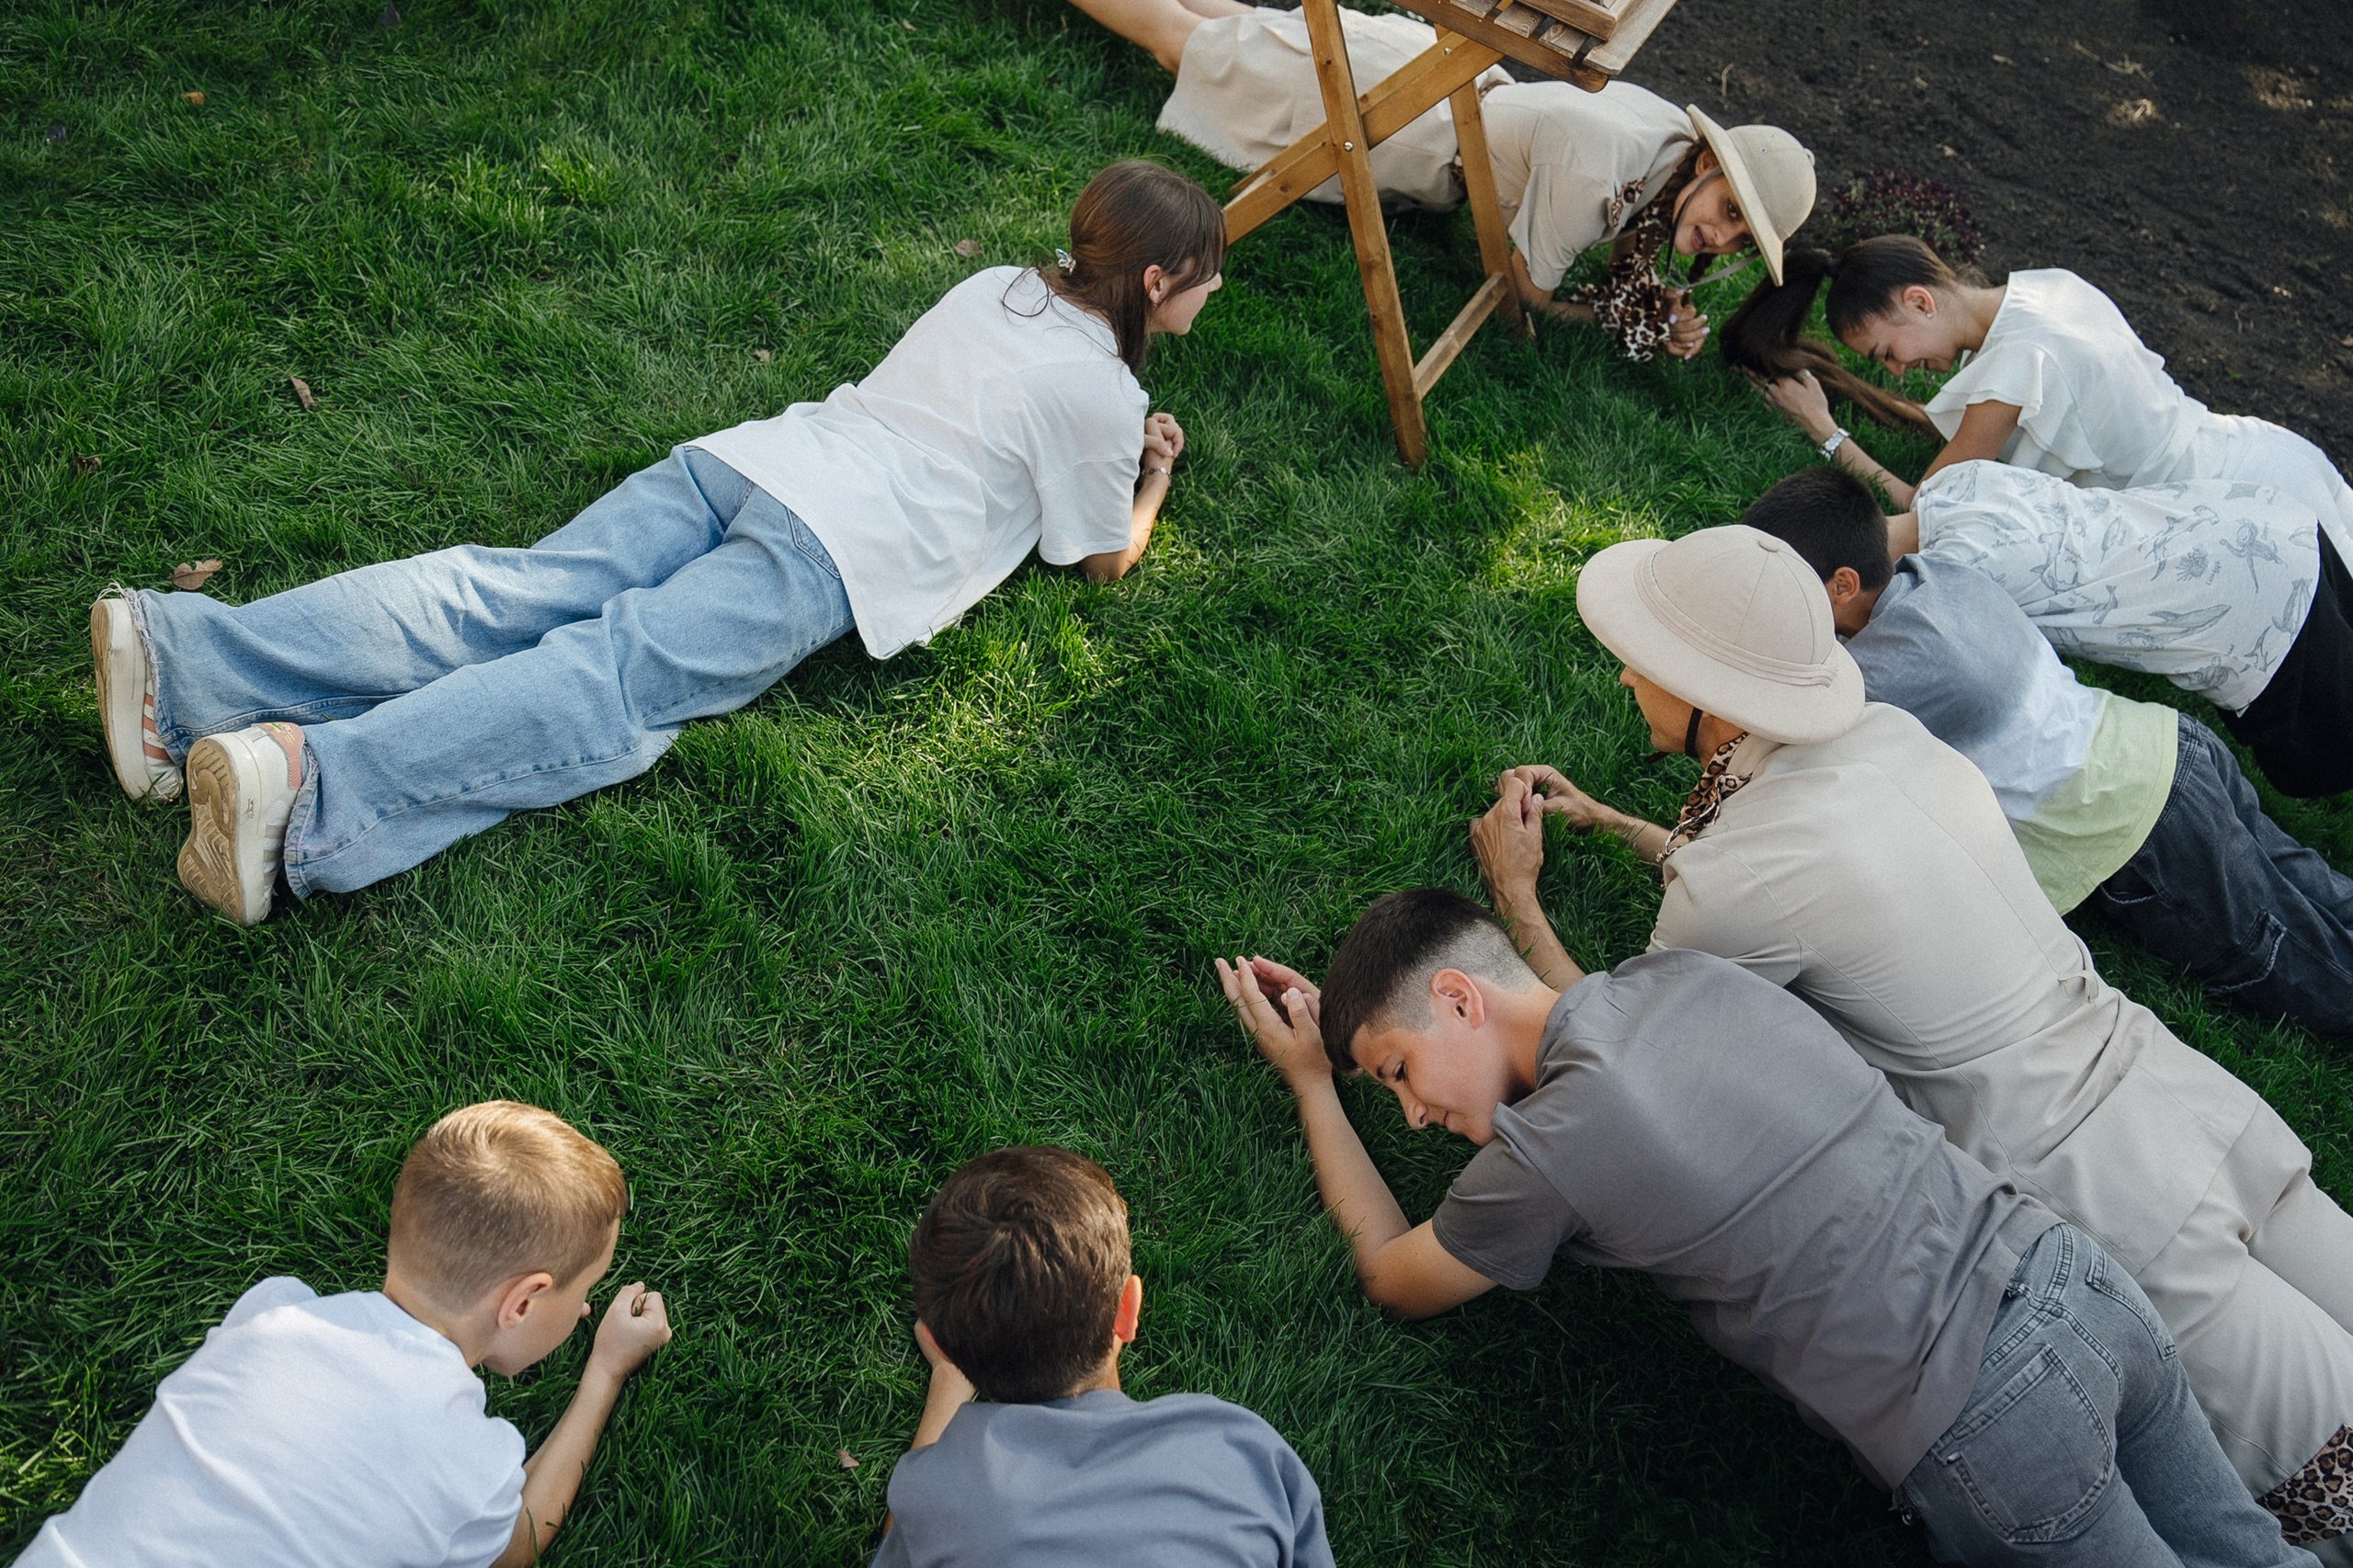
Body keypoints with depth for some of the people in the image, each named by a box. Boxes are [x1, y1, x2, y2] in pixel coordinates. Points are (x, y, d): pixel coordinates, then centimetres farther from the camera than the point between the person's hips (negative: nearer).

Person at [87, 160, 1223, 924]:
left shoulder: (995, 284, 28)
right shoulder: (1098, 390, 6)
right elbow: (1105, 556, 18)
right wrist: (1153, 478, 36)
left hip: (752, 455, 7)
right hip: (837, 548, -7)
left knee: (506, 595, -7)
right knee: (614, 678, -22)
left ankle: (182, 656, -18)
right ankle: (306, 776, -41)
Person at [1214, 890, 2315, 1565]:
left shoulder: (1542, 1153, -14)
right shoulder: (1679, 974, 3)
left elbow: (1394, 1279, 8)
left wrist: (1312, 1085, 15)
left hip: (1993, 1435, -7)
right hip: (2075, 1276, 8)